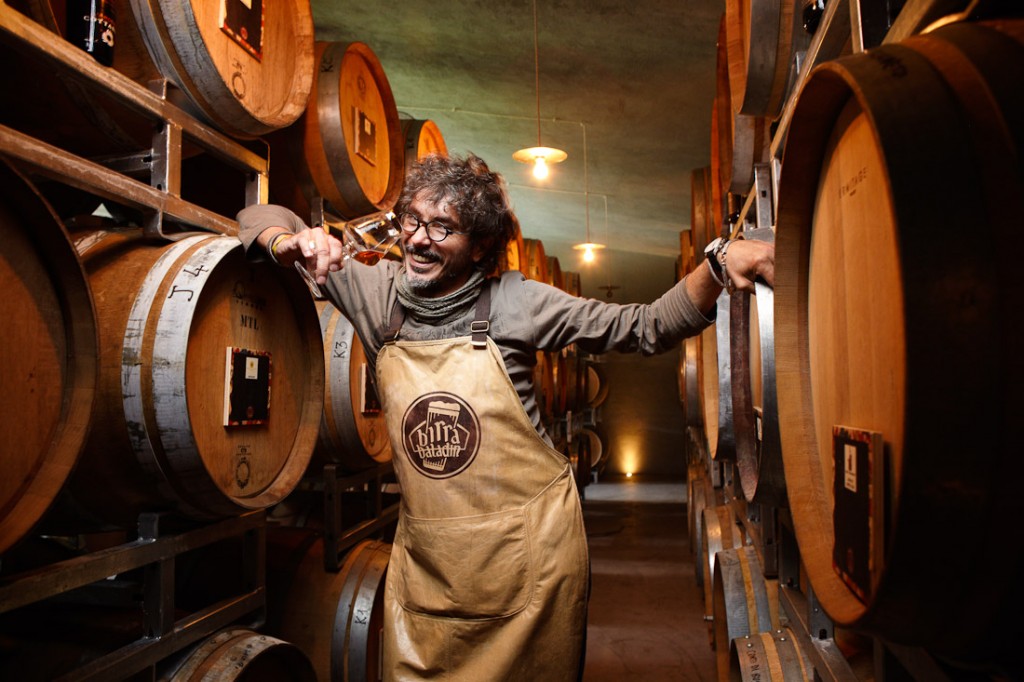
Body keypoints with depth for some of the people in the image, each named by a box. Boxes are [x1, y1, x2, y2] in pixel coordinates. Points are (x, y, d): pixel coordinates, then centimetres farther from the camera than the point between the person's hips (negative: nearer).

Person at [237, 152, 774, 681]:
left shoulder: (513, 302, -9)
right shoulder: (377, 293, -3)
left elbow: (649, 328, -7)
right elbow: (262, 218, 7)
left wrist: (718, 265, -22)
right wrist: (290, 243, -17)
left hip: (528, 547, -2)